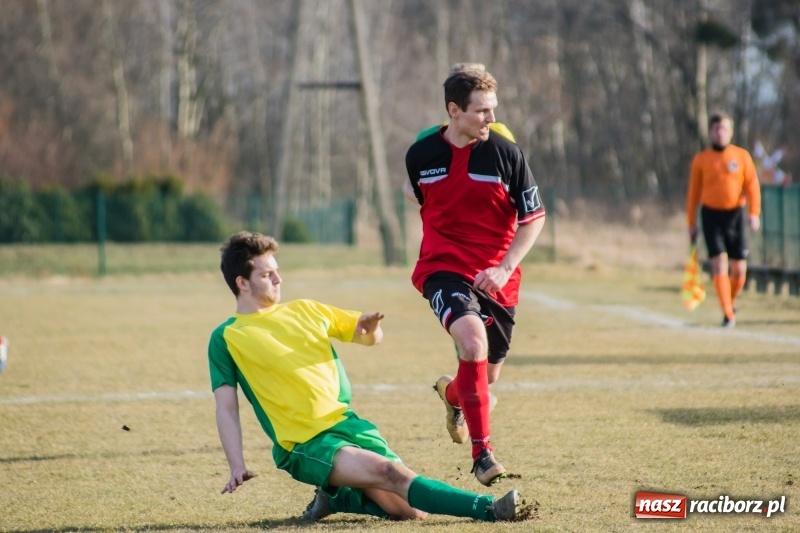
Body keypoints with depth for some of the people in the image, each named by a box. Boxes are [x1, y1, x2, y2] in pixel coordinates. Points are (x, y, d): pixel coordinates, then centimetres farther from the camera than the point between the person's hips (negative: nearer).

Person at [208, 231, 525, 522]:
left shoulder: (303, 310, 18)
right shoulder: (227, 339, 4)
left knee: (406, 507, -12)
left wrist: (371, 329, 1)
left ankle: (337, 499, 12)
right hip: (304, 444, -6)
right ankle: (487, 509, -37)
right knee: (387, 471, -29)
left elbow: (370, 338, 25)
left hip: (347, 423, 6)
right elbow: (226, 408, -1)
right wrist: (237, 466, -13)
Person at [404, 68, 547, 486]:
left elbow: (534, 217, -3)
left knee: (487, 373, 10)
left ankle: (451, 393, 51)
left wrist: (504, 268, -13)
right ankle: (481, 451, -24)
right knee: (472, 339, -30)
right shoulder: (422, 154, -3)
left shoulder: (506, 154, -8)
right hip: (443, 268, -1)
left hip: (495, 276, 1)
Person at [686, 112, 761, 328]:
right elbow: (693, 193, 7)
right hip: (711, 215, -1)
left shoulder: (742, 156, 4)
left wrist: (754, 213, -13)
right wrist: (691, 224, 5)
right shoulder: (700, 160, 3)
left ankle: (731, 301, 31)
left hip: (735, 214, 1)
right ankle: (728, 314, -9)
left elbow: (752, 186, 0)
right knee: (719, 263, -12)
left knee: (739, 268, 3)